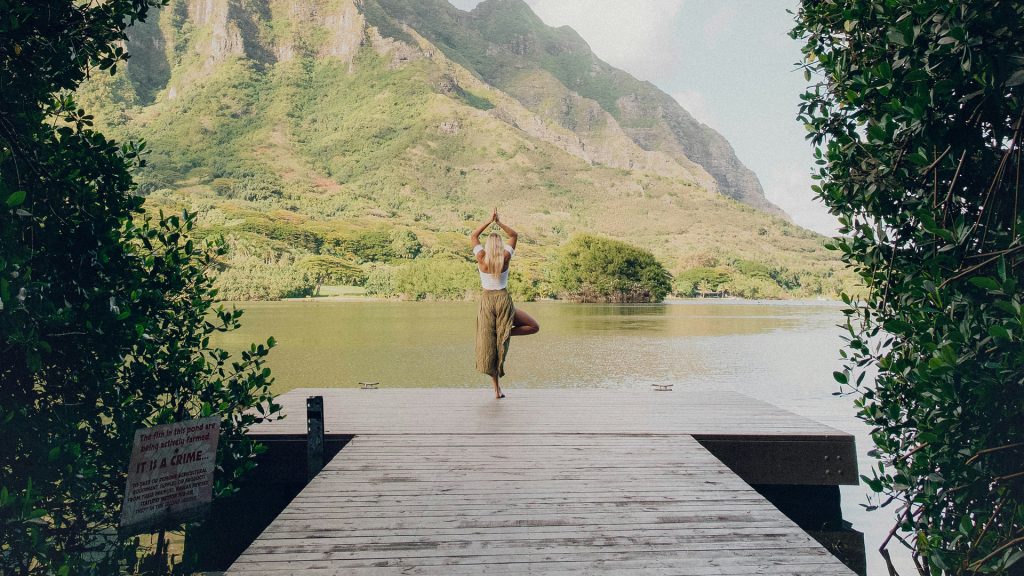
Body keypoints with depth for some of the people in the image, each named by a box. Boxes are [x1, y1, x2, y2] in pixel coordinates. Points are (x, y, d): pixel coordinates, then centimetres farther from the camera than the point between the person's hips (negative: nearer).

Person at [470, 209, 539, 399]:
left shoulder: (482, 258, -3)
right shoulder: (505, 257, -4)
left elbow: (473, 236, 13)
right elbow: (514, 235, 11)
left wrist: (489, 221, 9)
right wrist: (499, 223, 5)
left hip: (487, 301, 2)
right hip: (504, 300, -2)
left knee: (489, 344, 5)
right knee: (534, 327, 13)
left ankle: (497, 389, 6)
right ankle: (506, 333, -8)